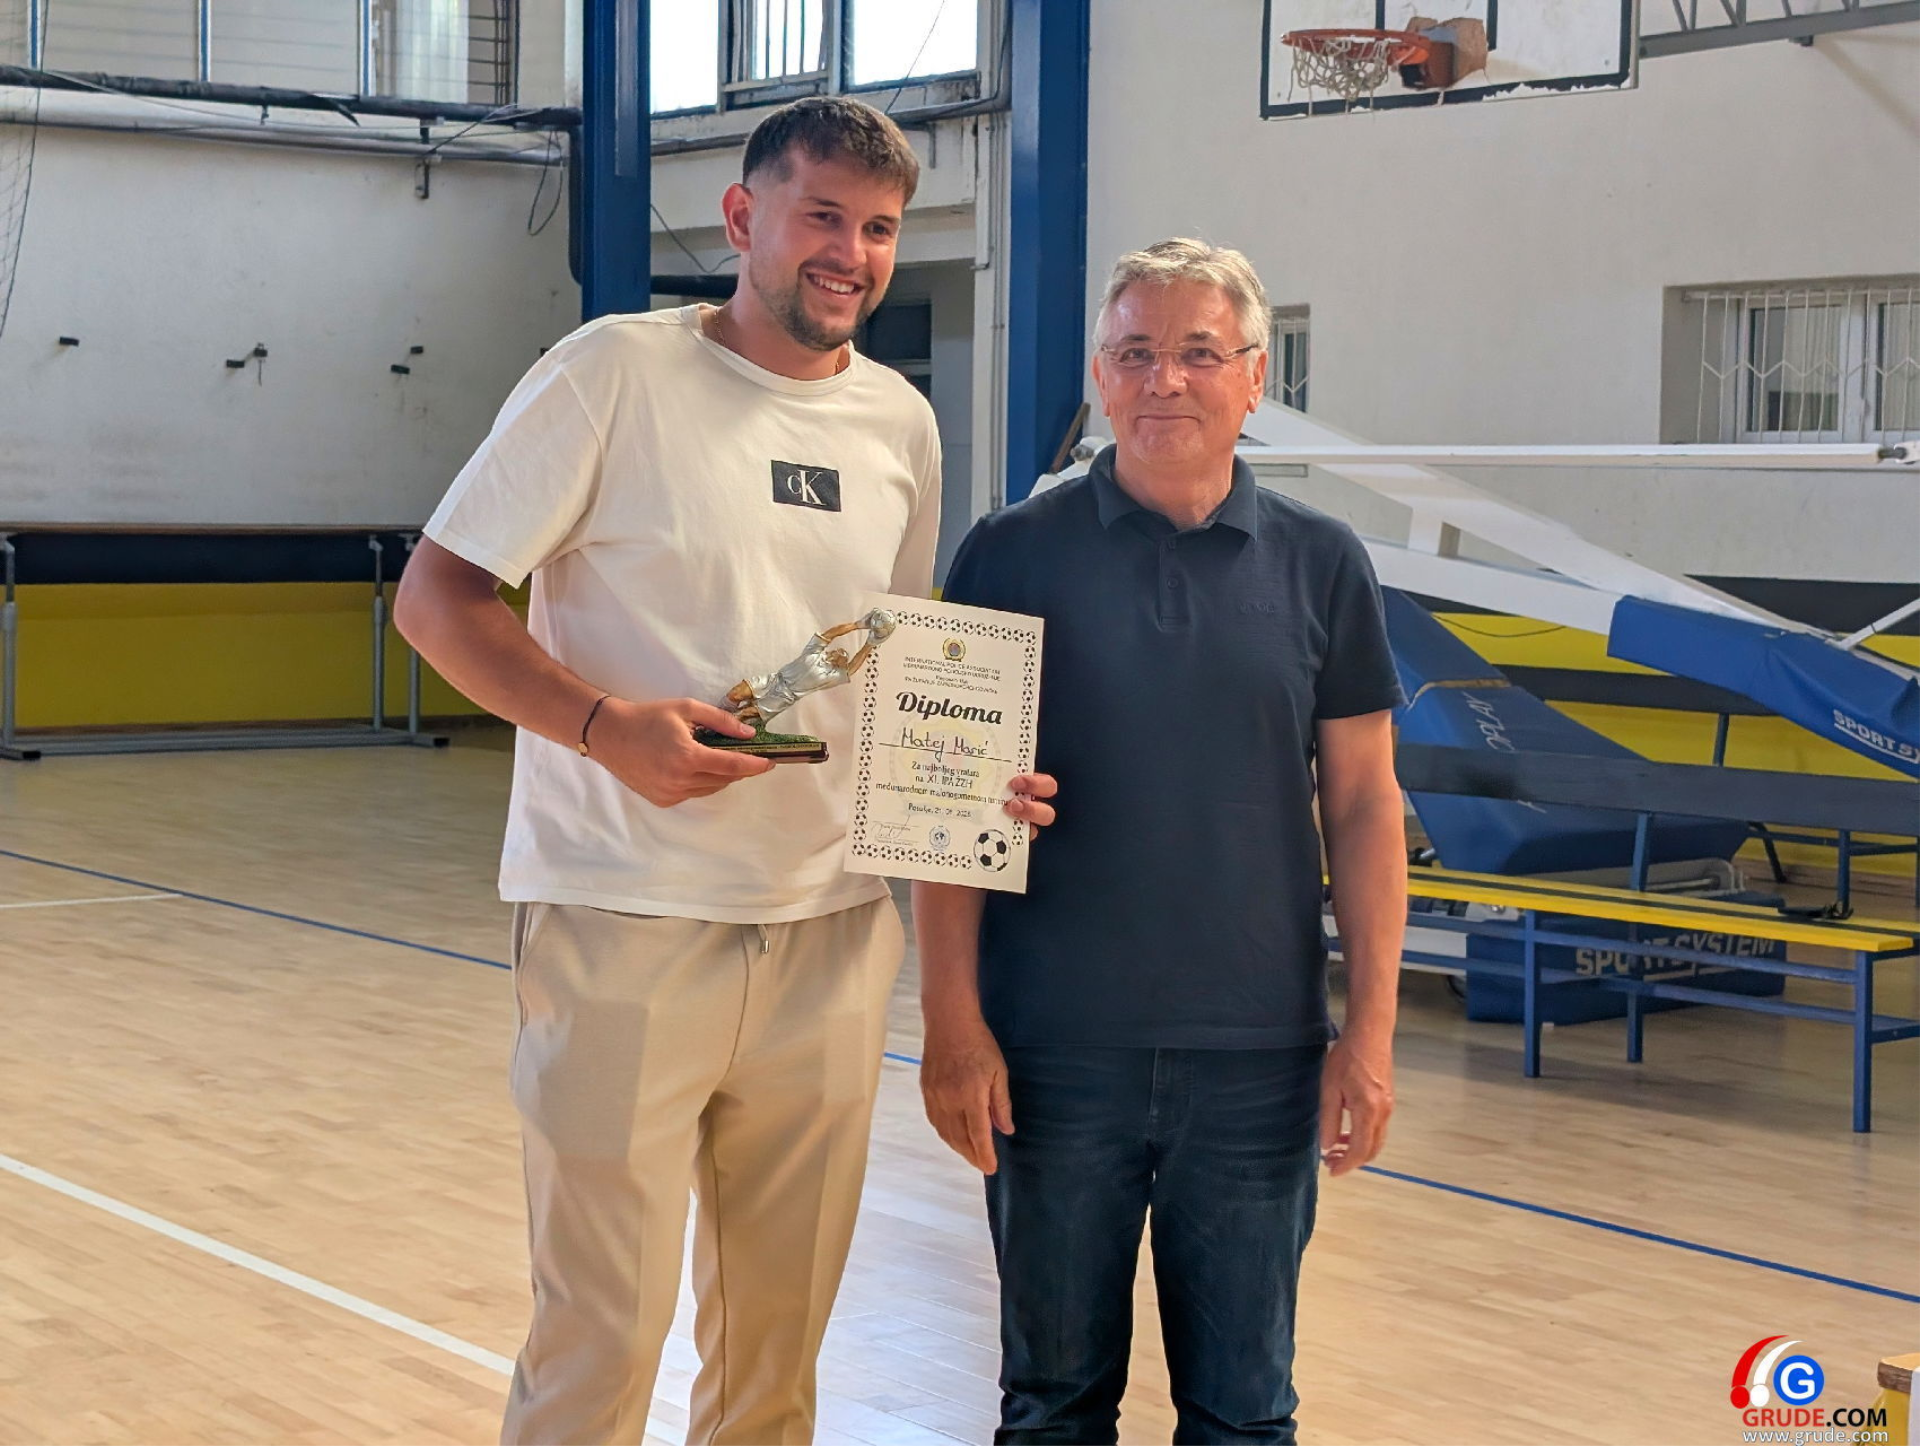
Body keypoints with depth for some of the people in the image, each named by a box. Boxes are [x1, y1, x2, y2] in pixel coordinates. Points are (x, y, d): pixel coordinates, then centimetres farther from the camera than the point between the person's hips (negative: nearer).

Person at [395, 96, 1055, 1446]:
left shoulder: (903, 423, 10)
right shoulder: (618, 371, -6)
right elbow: (438, 595, -6)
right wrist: (608, 725, -22)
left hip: (832, 931, 5)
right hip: (629, 924, -5)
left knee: (780, 1330, 13)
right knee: (602, 1334, -1)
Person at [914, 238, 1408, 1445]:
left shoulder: (1322, 565, 3)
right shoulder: (1015, 555, -1)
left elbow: (1363, 806, 5)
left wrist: (1371, 1033, -1)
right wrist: (952, 1021, -6)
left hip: (1258, 1059, 1)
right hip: (1054, 1056, -1)